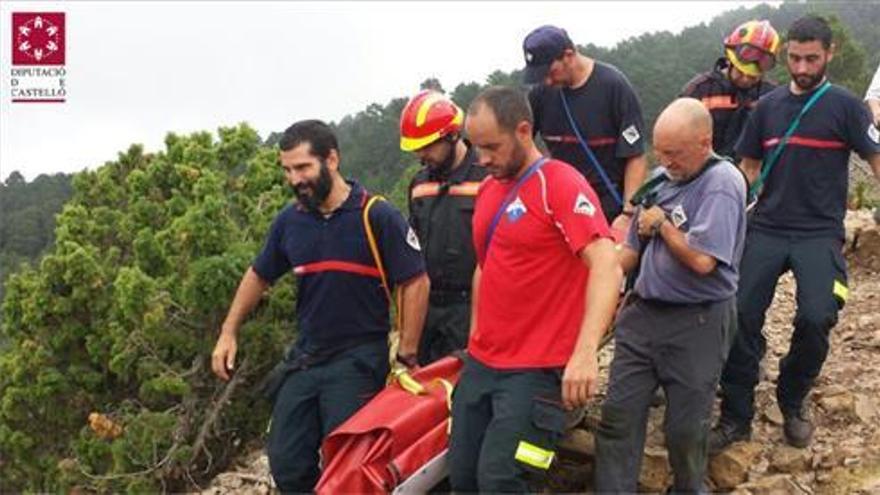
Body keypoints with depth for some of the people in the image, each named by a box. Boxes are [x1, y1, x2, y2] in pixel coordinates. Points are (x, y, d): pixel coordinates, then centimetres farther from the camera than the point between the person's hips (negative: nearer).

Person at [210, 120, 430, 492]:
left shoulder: (377, 217, -11)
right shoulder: (289, 221, 4)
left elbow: (415, 283, -9)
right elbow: (258, 277, 17)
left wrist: (406, 356, -10)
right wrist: (228, 333, 12)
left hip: (358, 360, -5)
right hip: (305, 359, 5)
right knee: (286, 464, 7)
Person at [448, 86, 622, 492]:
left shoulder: (561, 184, -14)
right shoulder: (488, 189, 11)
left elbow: (607, 267, -25)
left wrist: (585, 352, -37)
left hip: (535, 370, -8)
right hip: (480, 363, 8)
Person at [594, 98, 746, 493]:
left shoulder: (722, 183, -15)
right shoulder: (662, 178, 8)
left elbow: (702, 260, -26)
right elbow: (633, 248, 16)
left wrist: (662, 224, -11)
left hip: (697, 323, -6)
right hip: (643, 312, 7)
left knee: (686, 427, 8)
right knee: (618, 415, 6)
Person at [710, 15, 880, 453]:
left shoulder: (845, 106, 1)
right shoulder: (768, 106, 11)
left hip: (819, 232, -3)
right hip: (766, 228, 3)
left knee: (816, 318, -20)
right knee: (741, 315, -8)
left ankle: (793, 403, 8)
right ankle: (736, 417, 5)